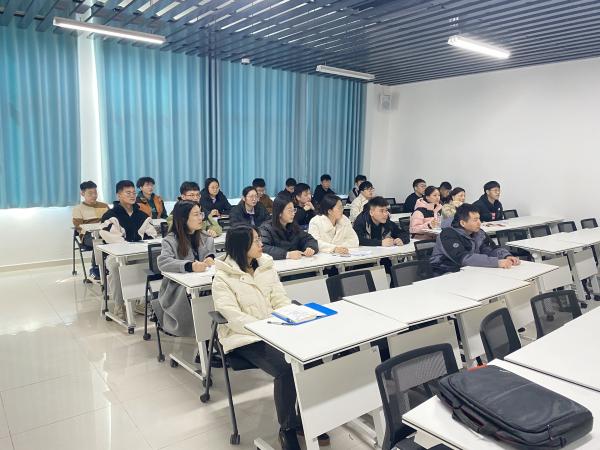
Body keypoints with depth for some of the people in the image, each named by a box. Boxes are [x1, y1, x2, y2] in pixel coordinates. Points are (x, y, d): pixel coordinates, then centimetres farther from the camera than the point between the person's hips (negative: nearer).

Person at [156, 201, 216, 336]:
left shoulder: (205, 238, 13)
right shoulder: (171, 240, -5)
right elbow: (163, 262, -21)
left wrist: (211, 258, -16)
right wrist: (190, 266, -37)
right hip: (178, 289, -4)